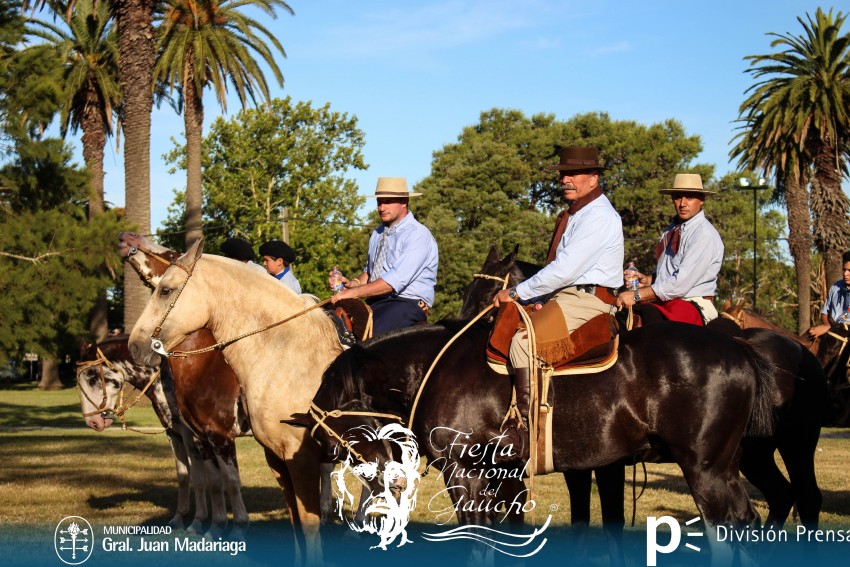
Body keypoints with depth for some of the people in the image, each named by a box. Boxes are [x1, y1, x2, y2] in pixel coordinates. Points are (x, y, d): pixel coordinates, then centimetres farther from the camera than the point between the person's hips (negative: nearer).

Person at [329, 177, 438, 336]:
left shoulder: (418, 235, -10)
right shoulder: (378, 234, 17)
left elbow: (395, 280, -19)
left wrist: (353, 292, -21)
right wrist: (352, 283, 4)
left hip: (409, 304, -7)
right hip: (375, 302, 8)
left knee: (369, 334, -34)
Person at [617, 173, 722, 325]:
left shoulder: (705, 235, -10)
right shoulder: (673, 229, 16)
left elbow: (681, 284, -17)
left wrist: (637, 295, -14)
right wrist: (648, 279, 7)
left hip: (694, 307, -8)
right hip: (664, 302, 8)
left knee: (650, 313, -37)